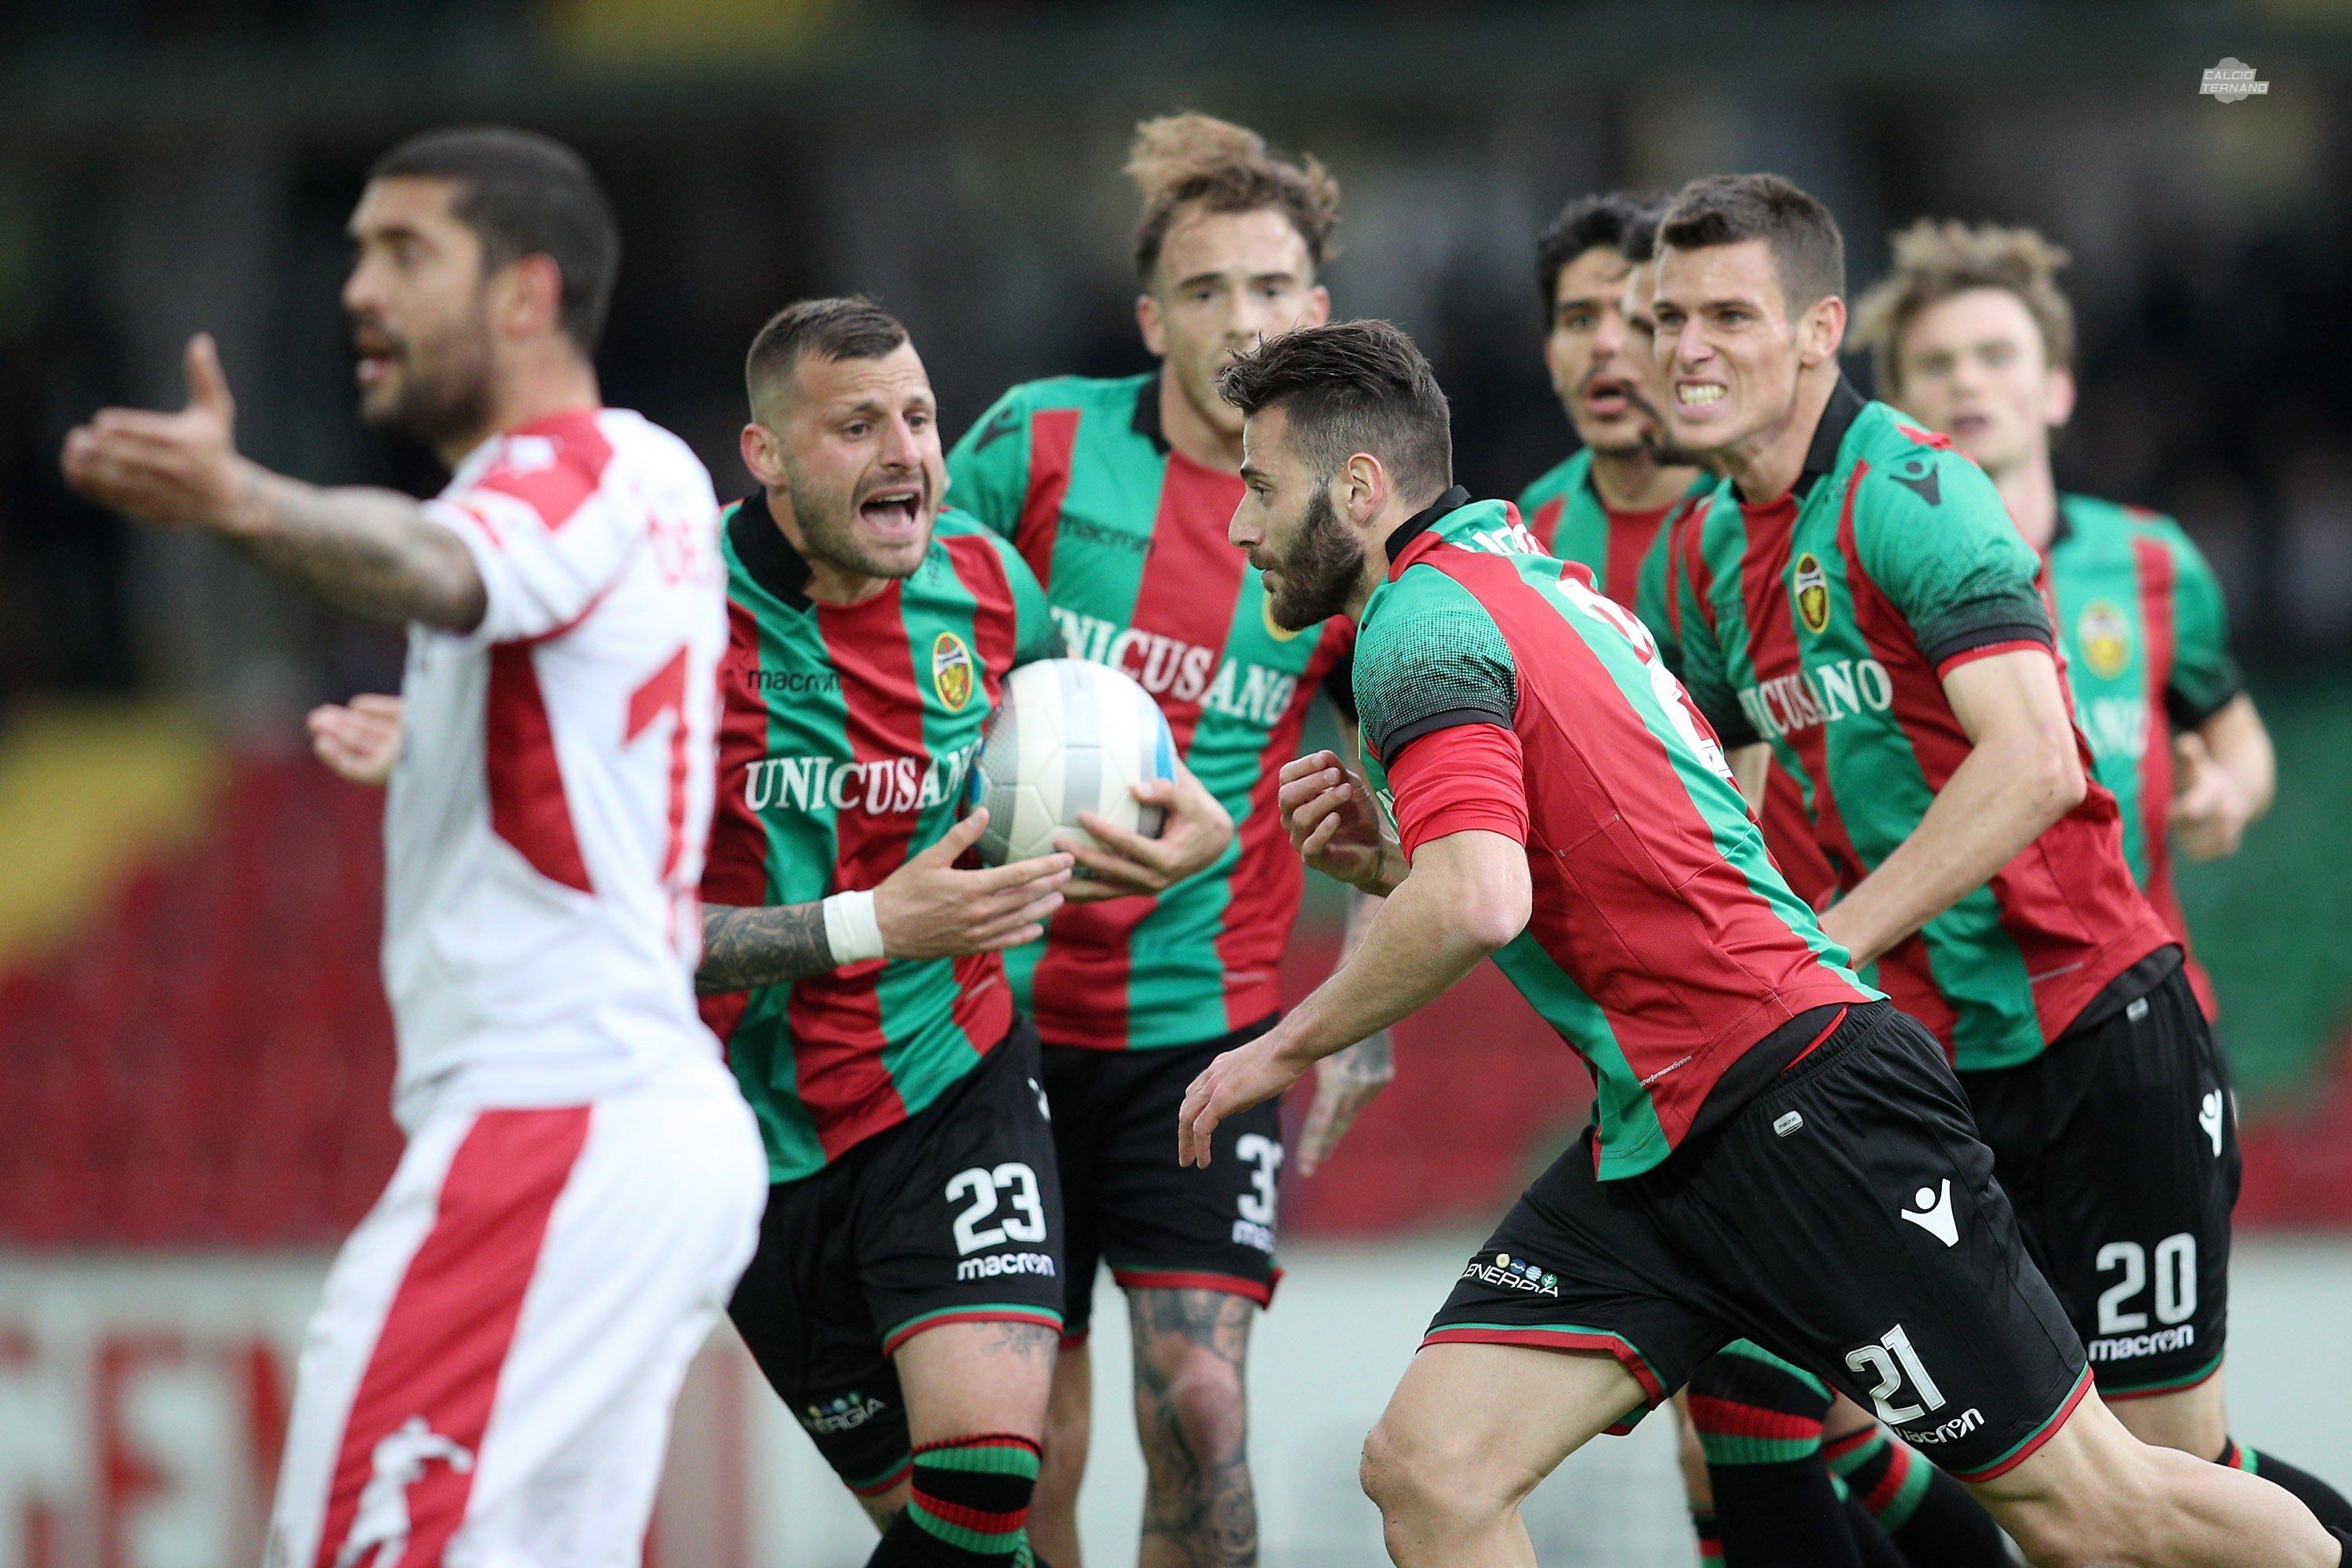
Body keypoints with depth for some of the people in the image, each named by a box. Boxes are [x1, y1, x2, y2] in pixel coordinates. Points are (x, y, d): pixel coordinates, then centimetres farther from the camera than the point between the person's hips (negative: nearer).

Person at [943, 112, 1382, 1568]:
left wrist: (1363, 1032, 3)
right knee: (1029, 1443, 1)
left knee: (1199, 1399, -13)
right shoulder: (1038, 444, -4)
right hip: (999, 1008, 0)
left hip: (1204, 1027, 0)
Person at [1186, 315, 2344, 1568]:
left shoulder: (1421, 621, -12)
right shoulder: (1519, 576, 18)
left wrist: (1287, 1046, -14)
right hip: (1659, 1142, 10)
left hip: (1805, 1102, -10)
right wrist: (1383, 857, 9)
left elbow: (1476, 904, -28)